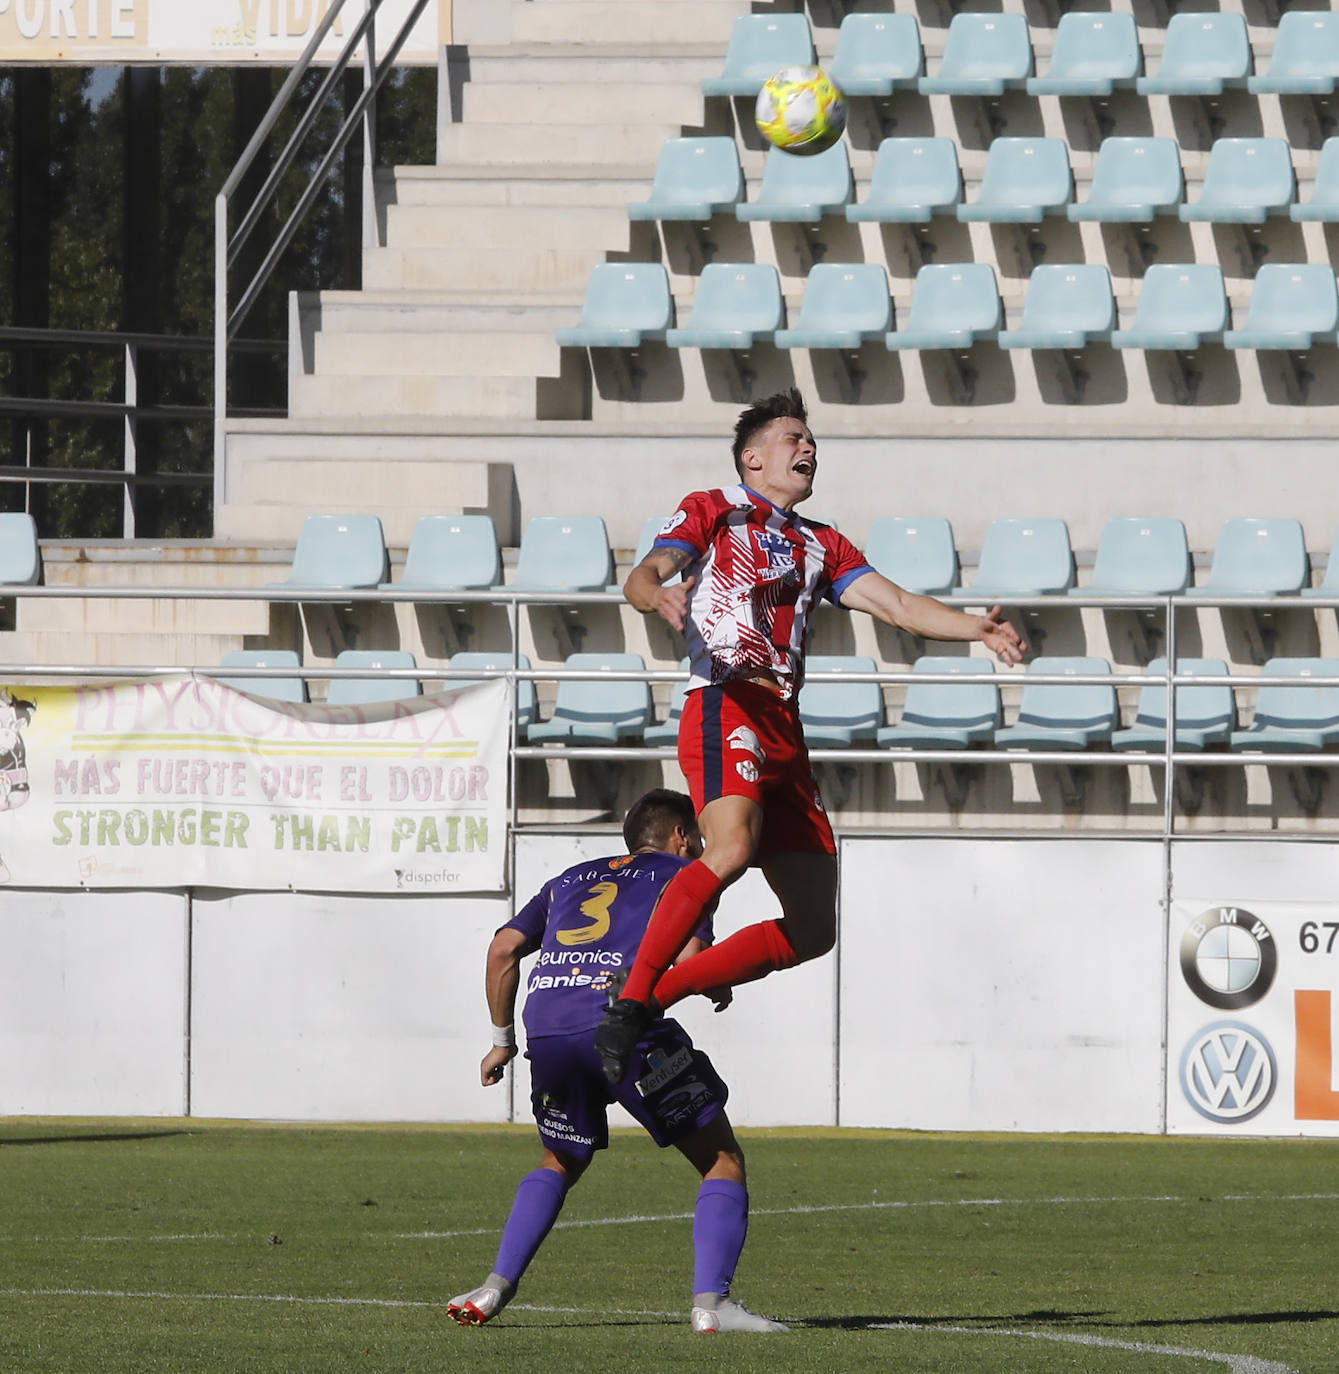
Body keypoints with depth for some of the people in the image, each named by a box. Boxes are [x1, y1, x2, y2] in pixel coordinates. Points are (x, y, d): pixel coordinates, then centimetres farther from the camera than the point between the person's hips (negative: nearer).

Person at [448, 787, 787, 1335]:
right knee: (723, 1161, 7)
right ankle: (710, 1300, -10)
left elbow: (503, 948, 22)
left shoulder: (573, 878, 32)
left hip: (546, 1026, 5)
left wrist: (502, 1039, 29)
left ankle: (496, 1288, 14)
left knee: (560, 1164, 29)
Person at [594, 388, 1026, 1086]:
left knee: (814, 928, 1)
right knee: (731, 848, -34)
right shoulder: (713, 510, 12)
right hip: (725, 707, -7)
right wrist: (657, 594, -28)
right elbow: (643, 575, -3)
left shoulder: (821, 545, 29)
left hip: (784, 732, 7)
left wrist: (977, 628, 1)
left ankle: (659, 992, 9)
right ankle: (626, 1006, -30)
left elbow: (896, 605, 19)